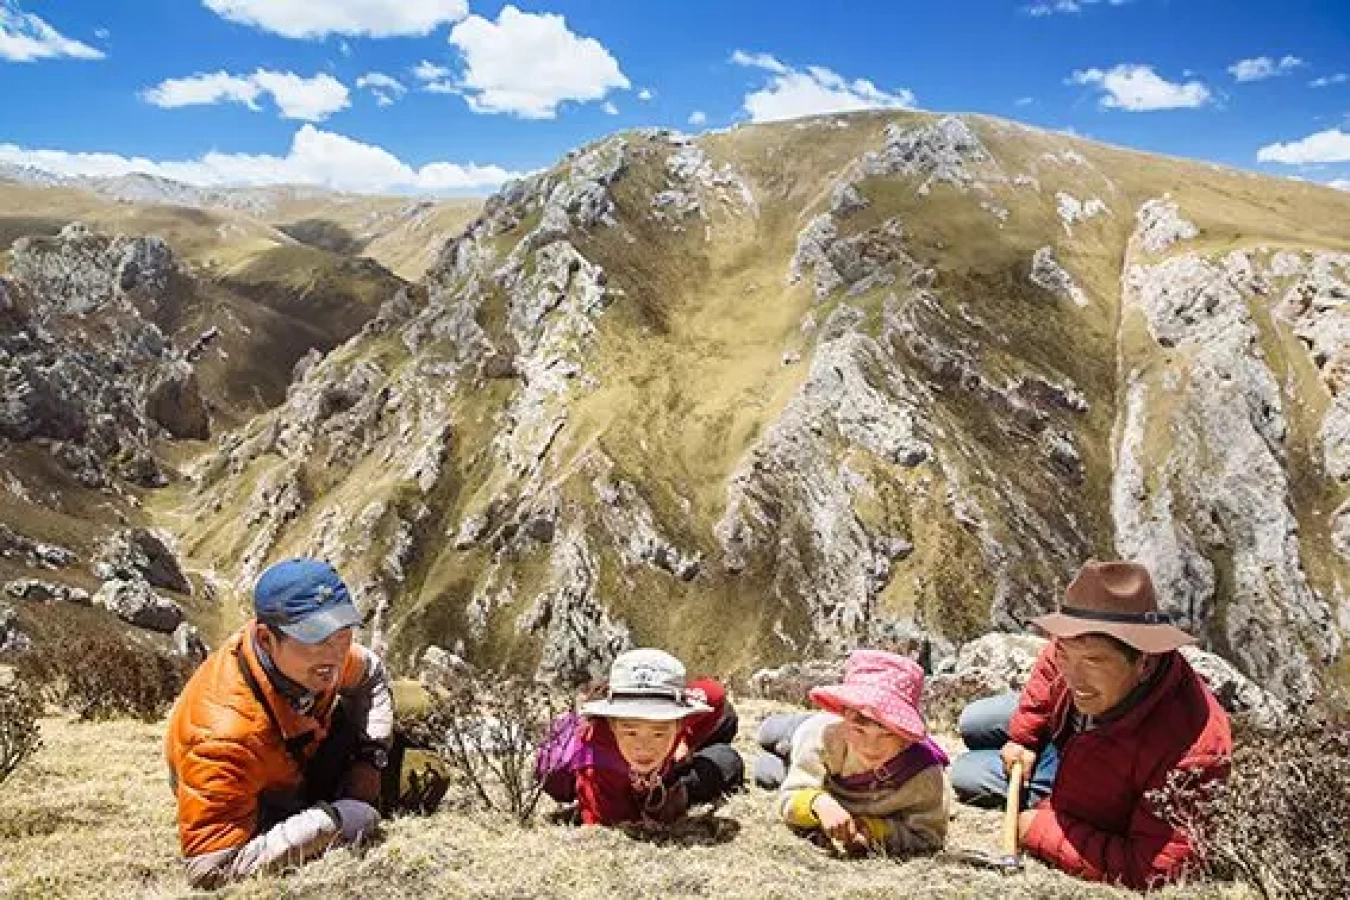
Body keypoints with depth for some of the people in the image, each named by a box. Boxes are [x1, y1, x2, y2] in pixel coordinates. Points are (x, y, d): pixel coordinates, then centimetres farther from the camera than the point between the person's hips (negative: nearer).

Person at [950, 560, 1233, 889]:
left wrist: (1041, 830, -38)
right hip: (1063, 736, 5)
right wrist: (1022, 737, -5)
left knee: (966, 778, 4)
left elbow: (1152, 871, -44)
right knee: (972, 724, 23)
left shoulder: (1189, 749, -51)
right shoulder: (1078, 645, -33)